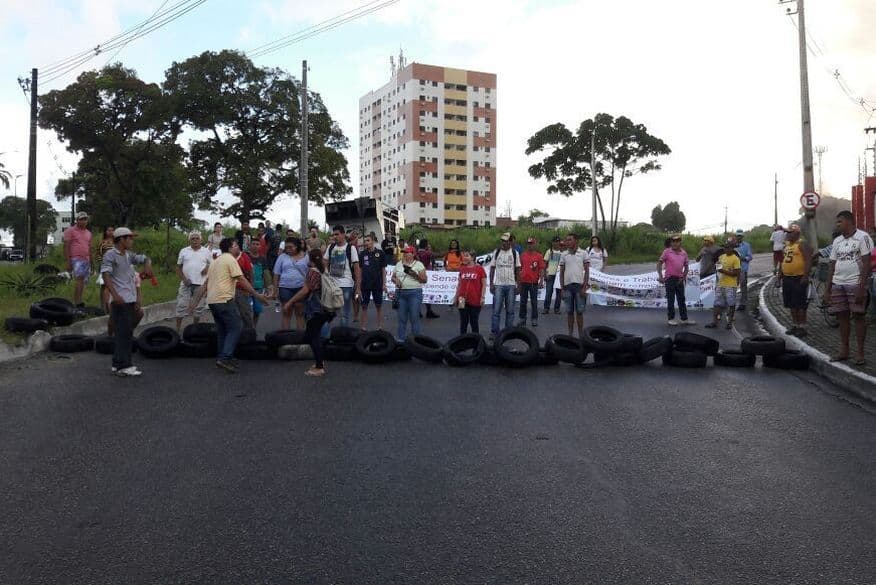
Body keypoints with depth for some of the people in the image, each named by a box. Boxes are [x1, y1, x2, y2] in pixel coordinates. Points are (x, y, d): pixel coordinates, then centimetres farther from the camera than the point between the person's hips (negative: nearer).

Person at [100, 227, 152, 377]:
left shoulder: (129, 255, 15)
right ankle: (124, 366, -6)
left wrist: (147, 264, 1)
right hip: (120, 301, -9)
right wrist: (115, 295, -29)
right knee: (124, 333, -9)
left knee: (127, 333, 12)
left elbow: (144, 258, 27)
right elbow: (105, 275, -18)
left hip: (130, 300, 9)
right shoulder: (110, 255, -8)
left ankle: (118, 364, 20)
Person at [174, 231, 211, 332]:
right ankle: (177, 328, 4)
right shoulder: (184, 251, 8)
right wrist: (183, 278, -5)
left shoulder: (206, 252, 8)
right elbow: (178, 267, 8)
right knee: (181, 305, -2)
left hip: (201, 284, 1)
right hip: (186, 283, 0)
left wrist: (208, 267, -11)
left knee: (199, 307, 6)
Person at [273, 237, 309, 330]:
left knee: (300, 313, 7)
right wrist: (275, 289, 3)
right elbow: (276, 274, 7)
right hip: (285, 288, 0)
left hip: (301, 288, 0)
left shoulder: (306, 257, 3)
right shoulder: (282, 257, 5)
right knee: (286, 313, 6)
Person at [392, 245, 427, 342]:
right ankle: (401, 339, 14)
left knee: (414, 317, -4)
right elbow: (393, 277, 19)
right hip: (400, 292, 4)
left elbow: (424, 280, -1)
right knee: (401, 317, 6)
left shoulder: (419, 264, 3)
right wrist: (396, 280, -3)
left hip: (414, 293, -4)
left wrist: (415, 275, -16)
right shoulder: (399, 264, 15)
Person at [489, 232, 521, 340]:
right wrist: (491, 283, 0)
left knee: (510, 310, 6)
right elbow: (492, 268, 6)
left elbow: (517, 270, 7)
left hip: (511, 285, 1)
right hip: (498, 285, -1)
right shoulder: (496, 252, 5)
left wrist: (517, 284, 1)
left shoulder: (515, 253, 5)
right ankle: (494, 332, 0)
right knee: (496, 310, -5)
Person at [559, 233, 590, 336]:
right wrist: (562, 288, 4)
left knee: (579, 312, 1)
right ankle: (570, 334, 13)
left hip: (579, 285, -2)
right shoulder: (564, 255, 10)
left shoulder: (583, 253, 3)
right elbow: (561, 272, 11)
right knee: (569, 312, 6)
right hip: (567, 285, 2)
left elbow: (587, 271, 0)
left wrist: (584, 287, -8)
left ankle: (581, 335, 8)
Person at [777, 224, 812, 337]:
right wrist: (780, 276, 18)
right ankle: (795, 325, 21)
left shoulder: (802, 245, -9)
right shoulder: (786, 245, 16)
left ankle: (802, 327, 0)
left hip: (799, 279, -8)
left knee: (800, 305, -5)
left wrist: (805, 276, -23)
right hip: (787, 279, 8)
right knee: (791, 305, 12)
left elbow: (808, 260, -17)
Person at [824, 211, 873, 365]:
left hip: (855, 283, -6)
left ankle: (860, 352, 3)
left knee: (858, 316, -2)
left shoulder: (862, 237, -4)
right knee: (842, 316, 7)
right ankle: (844, 351, 14)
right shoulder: (837, 241, 16)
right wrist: (827, 289, 12)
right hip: (838, 284, 6)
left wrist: (861, 287, -17)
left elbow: (866, 263, -10)